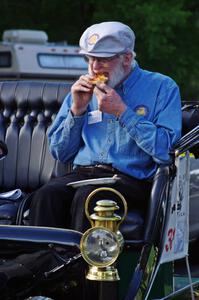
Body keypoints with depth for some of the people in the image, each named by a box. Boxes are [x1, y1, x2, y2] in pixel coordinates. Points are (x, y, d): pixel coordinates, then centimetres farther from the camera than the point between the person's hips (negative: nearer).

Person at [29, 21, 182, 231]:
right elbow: (60, 153, 17)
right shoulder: (83, 91, 19)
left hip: (132, 180, -4)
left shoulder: (162, 88, 5)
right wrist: (77, 109, 3)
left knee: (87, 196, -35)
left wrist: (122, 112, -8)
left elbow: (167, 151, -9)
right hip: (82, 174, 4)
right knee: (46, 196, -29)